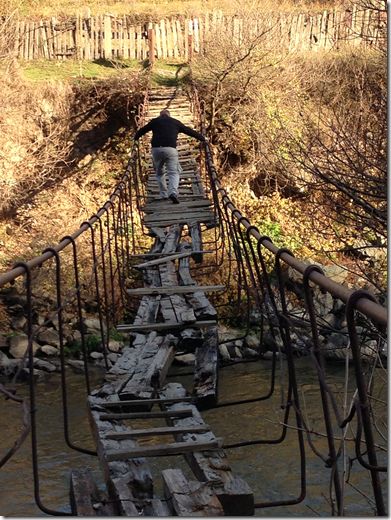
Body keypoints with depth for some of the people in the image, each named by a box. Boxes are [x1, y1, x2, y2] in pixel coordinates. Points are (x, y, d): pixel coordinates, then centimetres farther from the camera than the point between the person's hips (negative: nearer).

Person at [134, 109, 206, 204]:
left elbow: (142, 130, 31)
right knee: (174, 173, -1)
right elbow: (189, 131, 25)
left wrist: (136, 137, 51)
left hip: (156, 149, 1)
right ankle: (173, 192, -24)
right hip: (170, 149, -1)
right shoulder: (175, 122, 19)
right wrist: (202, 138, 35)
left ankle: (163, 195, 15)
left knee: (159, 172, 19)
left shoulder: (155, 121, 20)